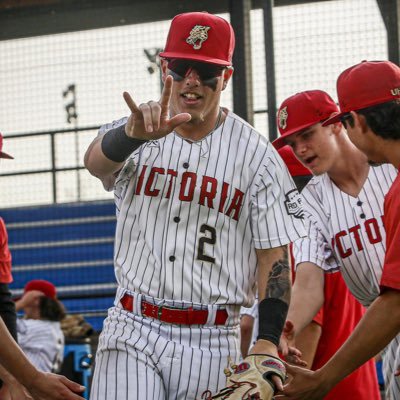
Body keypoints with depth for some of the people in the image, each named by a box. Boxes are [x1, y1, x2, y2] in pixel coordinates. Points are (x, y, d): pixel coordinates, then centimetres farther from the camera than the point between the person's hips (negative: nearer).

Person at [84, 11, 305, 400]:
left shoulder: (256, 154, 0)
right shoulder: (132, 134, 4)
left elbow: (274, 256, -2)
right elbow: (97, 160, -20)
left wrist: (268, 341, -15)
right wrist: (137, 133, -43)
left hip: (211, 339, 0)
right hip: (131, 331, 1)